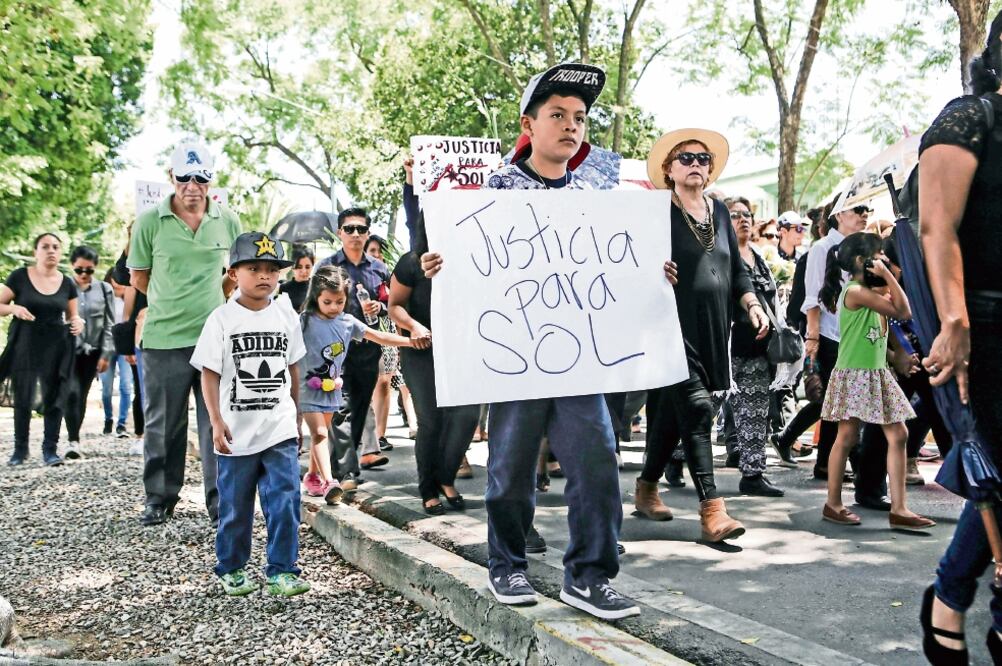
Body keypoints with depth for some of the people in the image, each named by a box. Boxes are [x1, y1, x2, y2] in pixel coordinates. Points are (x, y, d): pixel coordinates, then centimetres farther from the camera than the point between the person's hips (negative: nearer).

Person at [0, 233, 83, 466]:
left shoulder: (67, 284, 5)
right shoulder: (19, 276, -2)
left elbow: (72, 316, 13)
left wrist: (77, 323, -9)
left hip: (56, 347, 2)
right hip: (25, 345, -2)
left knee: (53, 398, 1)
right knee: (23, 399, 3)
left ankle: (50, 449, 8)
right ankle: (20, 448, 16)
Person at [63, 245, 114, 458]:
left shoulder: (104, 289, 4)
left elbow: (109, 325, 4)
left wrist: (106, 354, -2)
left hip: (92, 351, 2)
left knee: (82, 395, 8)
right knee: (72, 393, -14)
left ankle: (74, 438, 19)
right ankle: (73, 440, -9)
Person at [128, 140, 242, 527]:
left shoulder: (228, 221, 3)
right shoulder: (150, 221, -2)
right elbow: (139, 278, 8)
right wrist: (173, 304, 12)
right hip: (164, 339, -1)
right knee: (163, 426, 10)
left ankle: (221, 502, 12)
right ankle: (159, 499, 25)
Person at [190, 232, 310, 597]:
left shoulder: (286, 316, 5)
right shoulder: (222, 319, -5)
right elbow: (210, 373, -5)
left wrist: (296, 414, 18)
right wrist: (216, 421, -12)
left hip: (280, 431, 2)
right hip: (237, 433, -2)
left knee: (285, 502, -3)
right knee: (234, 507, 10)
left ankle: (282, 570, 9)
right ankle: (231, 569, 27)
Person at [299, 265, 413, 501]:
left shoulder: (347, 322, 1)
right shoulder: (306, 321, -13)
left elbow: (378, 336, 2)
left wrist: (411, 341, -4)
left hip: (332, 387, 5)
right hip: (308, 386, -5)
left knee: (321, 433, 16)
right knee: (319, 433, -14)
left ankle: (312, 476, 31)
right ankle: (328, 482, -22)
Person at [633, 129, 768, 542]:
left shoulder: (719, 211, 17)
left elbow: (736, 267, 20)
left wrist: (752, 304, 8)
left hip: (714, 332, 6)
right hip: (675, 328, -6)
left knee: (673, 411, 14)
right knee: (696, 409, -13)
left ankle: (647, 488, 29)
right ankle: (711, 509, -12)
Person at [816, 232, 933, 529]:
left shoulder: (869, 291, 14)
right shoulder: (856, 291, -15)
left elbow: (905, 312, 11)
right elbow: (902, 311, -15)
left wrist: (886, 278, 8)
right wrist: (887, 276, -10)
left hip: (877, 374, 9)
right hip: (854, 375, -9)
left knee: (898, 434, 3)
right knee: (847, 437, -1)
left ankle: (898, 509, 6)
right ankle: (833, 504, 12)